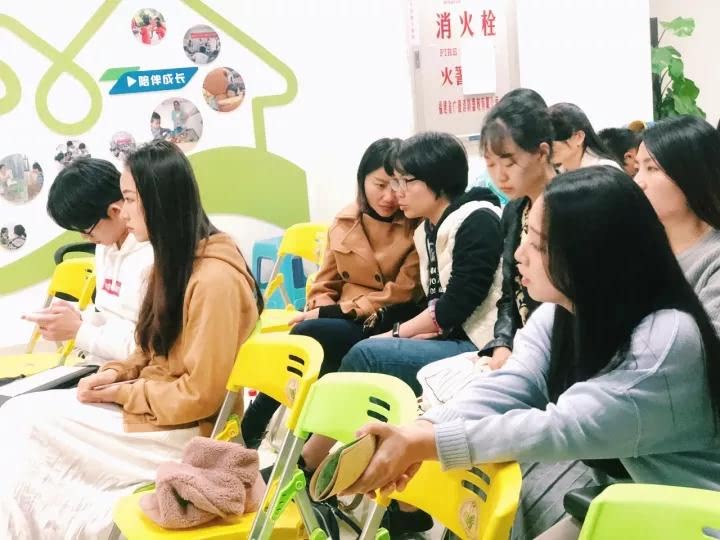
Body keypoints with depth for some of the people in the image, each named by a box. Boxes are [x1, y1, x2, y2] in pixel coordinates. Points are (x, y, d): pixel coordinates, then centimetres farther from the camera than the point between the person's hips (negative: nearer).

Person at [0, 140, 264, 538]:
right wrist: (117, 373, 0)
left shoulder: (213, 279, -23)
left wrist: (121, 394, -12)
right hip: (153, 403, 9)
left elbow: (199, 395, -22)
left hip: (185, 429, -9)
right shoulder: (174, 260, 7)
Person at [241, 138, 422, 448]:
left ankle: (251, 431, -15)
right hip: (343, 324, 5)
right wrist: (318, 313, -10)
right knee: (309, 336, -30)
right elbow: (326, 286, 15)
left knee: (307, 335, -28)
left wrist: (329, 314, -14)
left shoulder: (419, 228, -7)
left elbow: (399, 297, -12)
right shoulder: (344, 222, 10)